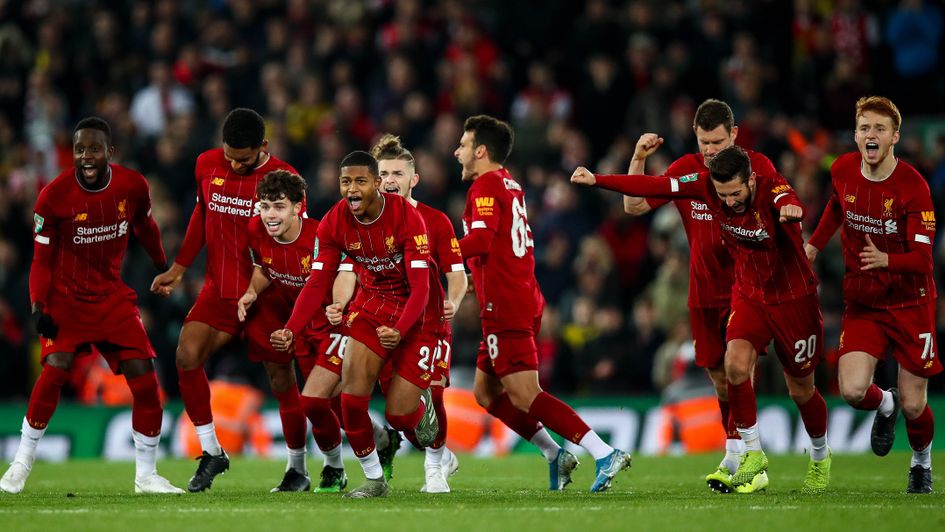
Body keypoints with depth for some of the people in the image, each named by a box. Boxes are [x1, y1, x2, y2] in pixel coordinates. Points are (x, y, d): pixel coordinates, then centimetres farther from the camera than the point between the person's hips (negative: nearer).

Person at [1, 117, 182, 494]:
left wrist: (162, 267, 24)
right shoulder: (53, 196, -16)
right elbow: (42, 258, -6)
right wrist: (38, 306, -15)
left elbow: (145, 227, 13)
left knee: (144, 376, -7)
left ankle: (146, 476, 6)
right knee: (55, 369, -22)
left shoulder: (133, 186, -9)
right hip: (66, 297, -3)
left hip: (112, 297, 3)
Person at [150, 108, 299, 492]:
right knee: (187, 356, -14)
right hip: (218, 291, 4)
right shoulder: (208, 165, 4)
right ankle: (212, 453, -1)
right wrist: (178, 268, 19)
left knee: (282, 378, -3)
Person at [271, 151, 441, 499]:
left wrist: (399, 331, -42)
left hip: (416, 313, -4)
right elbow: (316, 283, -9)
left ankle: (422, 405, 31)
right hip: (371, 304, 4)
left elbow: (420, 287, -26)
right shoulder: (334, 224, -11)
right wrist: (291, 330, -24)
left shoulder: (406, 216, -24)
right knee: (352, 395, -15)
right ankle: (374, 479, 4)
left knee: (399, 414, -9)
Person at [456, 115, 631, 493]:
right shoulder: (510, 185, 19)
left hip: (505, 307, -10)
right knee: (485, 392, 16)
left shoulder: (485, 186, -9)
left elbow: (480, 240, -23)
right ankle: (554, 455, 11)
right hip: (525, 302, 10)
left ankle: (604, 454, -21)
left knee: (525, 396, -13)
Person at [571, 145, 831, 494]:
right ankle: (753, 456, -8)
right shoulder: (707, 185, -15)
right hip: (748, 294, 3)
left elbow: (790, 203, -52)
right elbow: (656, 187, -11)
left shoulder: (771, 188, -28)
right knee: (736, 363, -22)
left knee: (801, 390, 6)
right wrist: (596, 180, -16)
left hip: (794, 299, -3)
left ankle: (820, 459, 34)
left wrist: (791, 210, -76)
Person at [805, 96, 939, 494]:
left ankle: (922, 461, 33)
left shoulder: (913, 186, -20)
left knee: (914, 407, -2)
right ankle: (885, 406, 21)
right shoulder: (843, 171, -6)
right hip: (862, 303, 3)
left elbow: (922, 257, -24)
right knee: (853, 392, -17)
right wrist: (815, 244, 15)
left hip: (910, 304, -3)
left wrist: (885, 260, -43)